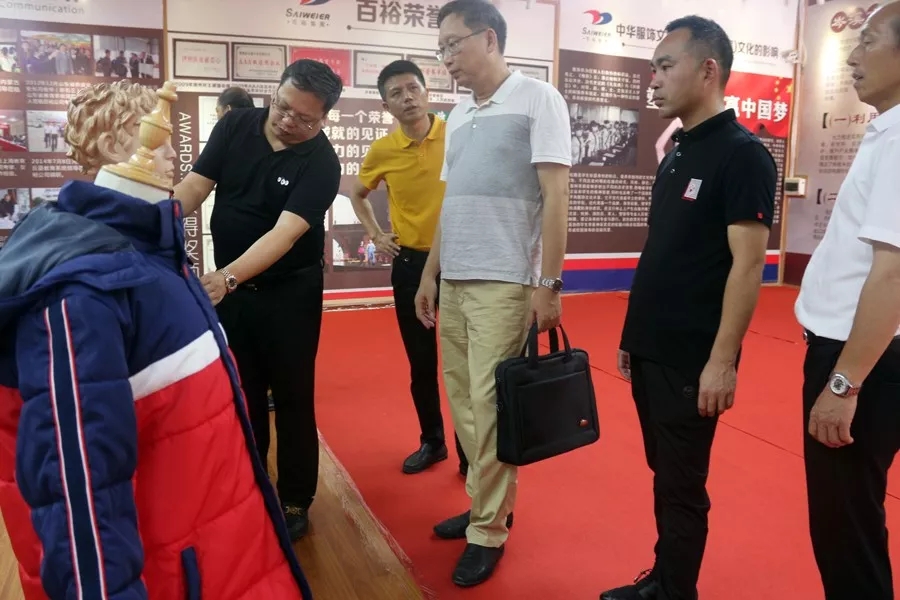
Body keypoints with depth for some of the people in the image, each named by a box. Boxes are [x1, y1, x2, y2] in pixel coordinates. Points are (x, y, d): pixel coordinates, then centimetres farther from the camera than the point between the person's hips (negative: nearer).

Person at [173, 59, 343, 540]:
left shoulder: (320, 162, -19)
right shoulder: (235, 125, -5)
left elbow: (285, 232, -30)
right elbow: (194, 185, -7)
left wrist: (227, 277, -43)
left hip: (289, 292, -4)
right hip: (227, 285, 5)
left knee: (291, 398, 5)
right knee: (240, 394, 15)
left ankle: (295, 503, 21)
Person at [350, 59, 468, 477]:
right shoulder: (382, 150, 0)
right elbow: (358, 194, 18)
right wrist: (375, 235, 7)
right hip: (410, 263, 3)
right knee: (421, 362, 12)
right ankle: (432, 441, 29)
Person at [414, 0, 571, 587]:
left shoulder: (538, 99, -3)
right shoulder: (458, 117, 16)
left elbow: (556, 196, -9)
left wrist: (548, 283, -14)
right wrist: (430, 274, 16)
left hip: (504, 283, -7)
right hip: (454, 281, 7)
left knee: (489, 406, -3)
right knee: (463, 400, 11)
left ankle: (489, 529, 12)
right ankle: (486, 503, 27)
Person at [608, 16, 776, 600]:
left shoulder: (743, 154, -12)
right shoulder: (676, 153, 11)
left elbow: (747, 265, -17)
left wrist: (722, 360, -19)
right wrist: (634, 333, 14)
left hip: (691, 359, -7)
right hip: (650, 350, 8)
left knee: (682, 484, 6)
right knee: (664, 473, 17)